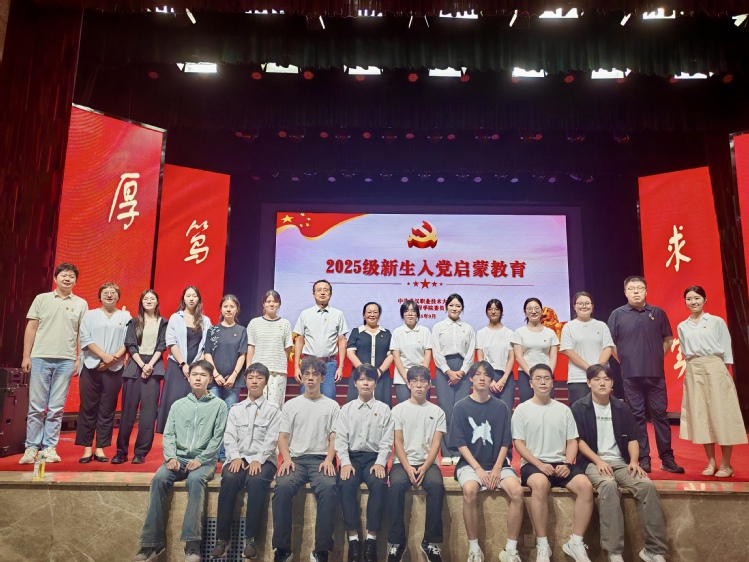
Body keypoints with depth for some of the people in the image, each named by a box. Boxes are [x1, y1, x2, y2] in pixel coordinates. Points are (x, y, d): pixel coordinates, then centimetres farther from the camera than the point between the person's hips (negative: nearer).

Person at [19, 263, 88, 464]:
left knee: (56, 408, 3)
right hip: (40, 358, 0)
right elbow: (31, 328, 6)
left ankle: (49, 447, 10)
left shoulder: (81, 304, 8)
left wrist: (79, 359, 0)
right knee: (36, 406, 2)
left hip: (66, 361, 0)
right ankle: (32, 447, 9)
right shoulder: (41, 299, 7)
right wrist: (26, 356, 1)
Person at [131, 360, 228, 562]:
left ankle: (192, 544, -35)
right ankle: (152, 542, -21)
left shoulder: (219, 405, 4)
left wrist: (200, 459, -13)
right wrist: (170, 457, -9)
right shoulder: (178, 405, 13)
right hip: (179, 458, 3)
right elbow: (168, 434, 8)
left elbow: (217, 438, -1)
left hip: (204, 460, -3)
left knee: (195, 480, -35)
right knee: (159, 478, -27)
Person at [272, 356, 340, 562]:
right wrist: (286, 458, -8)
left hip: (321, 459, -1)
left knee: (329, 488, -34)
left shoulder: (332, 406, 13)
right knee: (282, 487, -32)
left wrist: (329, 460, -12)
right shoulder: (291, 405, 16)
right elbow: (283, 436, 11)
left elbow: (334, 437, 7)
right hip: (296, 458, 1)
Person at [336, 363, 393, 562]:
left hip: (374, 457, -1)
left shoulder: (384, 409, 8)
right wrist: (345, 462, -12)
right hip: (352, 456, 1)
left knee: (379, 485, -32)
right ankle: (353, 538, -23)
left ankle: (371, 539, -23)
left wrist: (380, 463, -13)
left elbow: (387, 441, 2)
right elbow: (340, 439, 4)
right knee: (346, 484, -30)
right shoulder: (346, 409, 12)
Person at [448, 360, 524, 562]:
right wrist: (478, 469, -14)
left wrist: (497, 468, -9)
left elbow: (505, 442, 5)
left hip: (497, 464, 2)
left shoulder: (501, 407, 5)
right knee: (470, 490, -33)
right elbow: (460, 444, -4)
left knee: (518, 491, -26)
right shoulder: (461, 407, -1)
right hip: (470, 463, -2)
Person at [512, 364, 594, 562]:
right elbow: (518, 443, -3)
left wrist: (567, 464, -9)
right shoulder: (522, 410, 1)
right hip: (533, 464, -3)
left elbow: (572, 441, 9)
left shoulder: (564, 410, 11)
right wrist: (540, 465, -16)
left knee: (585, 485, -25)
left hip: (561, 463, 4)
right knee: (540, 483, -37)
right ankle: (542, 545, -22)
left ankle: (575, 542, -10)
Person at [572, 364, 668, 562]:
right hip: (592, 463, -4)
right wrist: (599, 461, -16)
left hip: (621, 462, 4)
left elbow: (632, 438, 12)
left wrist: (634, 461, -6)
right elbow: (579, 440, -5)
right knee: (608, 485, -36)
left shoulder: (621, 408, 12)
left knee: (647, 485, -25)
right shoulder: (579, 408, 0)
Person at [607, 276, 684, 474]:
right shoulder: (618, 314, -1)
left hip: (656, 374, 1)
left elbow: (668, 339, 14)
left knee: (660, 414, 6)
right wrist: (623, 361, 0)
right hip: (631, 375, -1)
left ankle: (667, 459, 14)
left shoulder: (658, 313, 4)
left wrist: (658, 357, 6)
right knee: (637, 417, 5)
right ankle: (643, 459, 13)